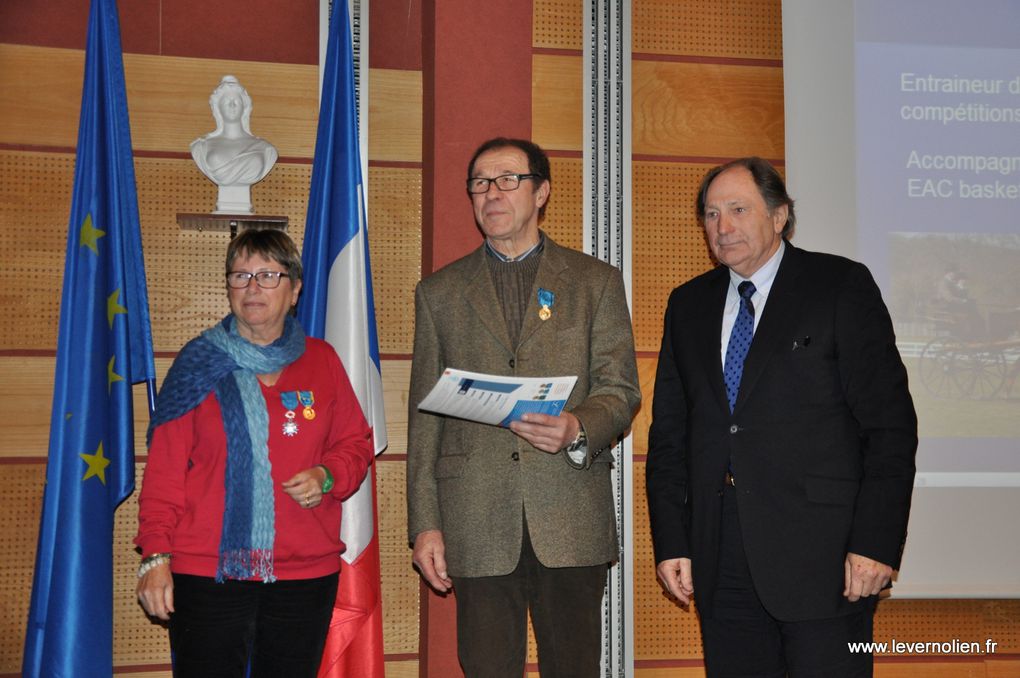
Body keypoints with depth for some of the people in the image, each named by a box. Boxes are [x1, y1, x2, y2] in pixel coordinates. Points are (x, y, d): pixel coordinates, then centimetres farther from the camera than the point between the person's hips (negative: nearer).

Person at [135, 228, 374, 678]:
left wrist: (327, 477, -7)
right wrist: (156, 555, -8)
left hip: (306, 573, 2)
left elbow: (355, 443, 14)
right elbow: (165, 469, -1)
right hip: (207, 572, -2)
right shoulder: (199, 363, 1)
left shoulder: (321, 361, 8)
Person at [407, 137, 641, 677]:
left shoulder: (597, 282, 10)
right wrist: (424, 523, 3)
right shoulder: (439, 293, 13)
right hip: (477, 526, 1)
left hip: (572, 518, 0)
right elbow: (425, 415, 10)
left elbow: (621, 389, 5)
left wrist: (578, 429, -17)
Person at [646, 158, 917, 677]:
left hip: (821, 555, -4)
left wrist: (876, 542, -12)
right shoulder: (688, 304, 14)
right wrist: (670, 542, 5)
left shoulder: (841, 287, 0)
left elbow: (890, 423, -5)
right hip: (722, 567, 4)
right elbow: (669, 433, 13)